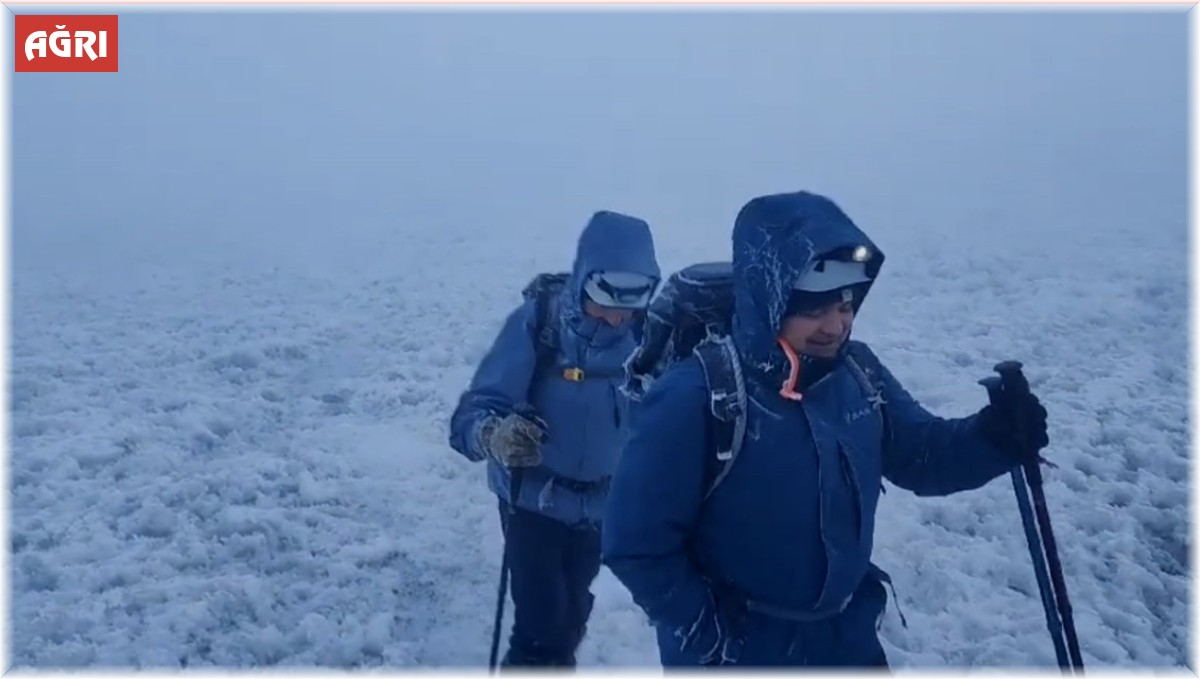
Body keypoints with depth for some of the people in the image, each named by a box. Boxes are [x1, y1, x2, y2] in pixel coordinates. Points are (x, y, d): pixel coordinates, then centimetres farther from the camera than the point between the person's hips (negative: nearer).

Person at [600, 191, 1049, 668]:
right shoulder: (694, 397, -26)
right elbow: (637, 545, -21)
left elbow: (922, 454, 4)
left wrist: (992, 437, -16)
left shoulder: (857, 373, -8)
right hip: (734, 658, -5)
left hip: (846, 642, 6)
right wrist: (713, 643, -17)